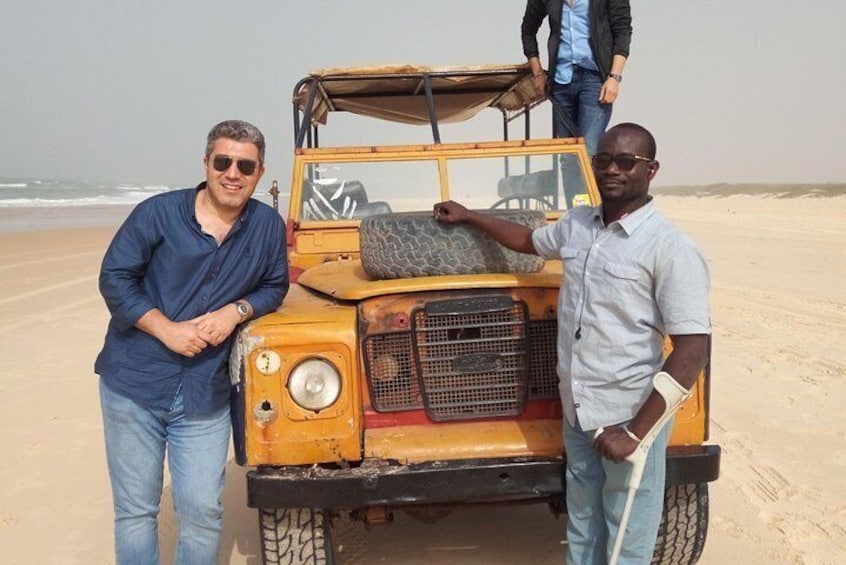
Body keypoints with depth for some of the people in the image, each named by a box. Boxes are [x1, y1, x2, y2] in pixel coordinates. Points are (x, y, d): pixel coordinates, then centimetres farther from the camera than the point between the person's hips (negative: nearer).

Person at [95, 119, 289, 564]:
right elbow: (114, 278, -3)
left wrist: (234, 312, -10)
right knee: (135, 510, 9)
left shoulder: (268, 226, 2)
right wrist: (168, 329, -14)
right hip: (134, 382, -1)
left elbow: (274, 286, 10)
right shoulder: (157, 213, -6)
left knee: (202, 511, 4)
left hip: (205, 394, 1)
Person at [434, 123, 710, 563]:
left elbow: (692, 350, -19)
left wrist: (636, 431, -22)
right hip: (577, 413, 6)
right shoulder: (576, 225, 5)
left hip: (630, 419, -6)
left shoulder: (671, 250, -16)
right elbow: (528, 240, 27)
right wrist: (467, 216, 34)